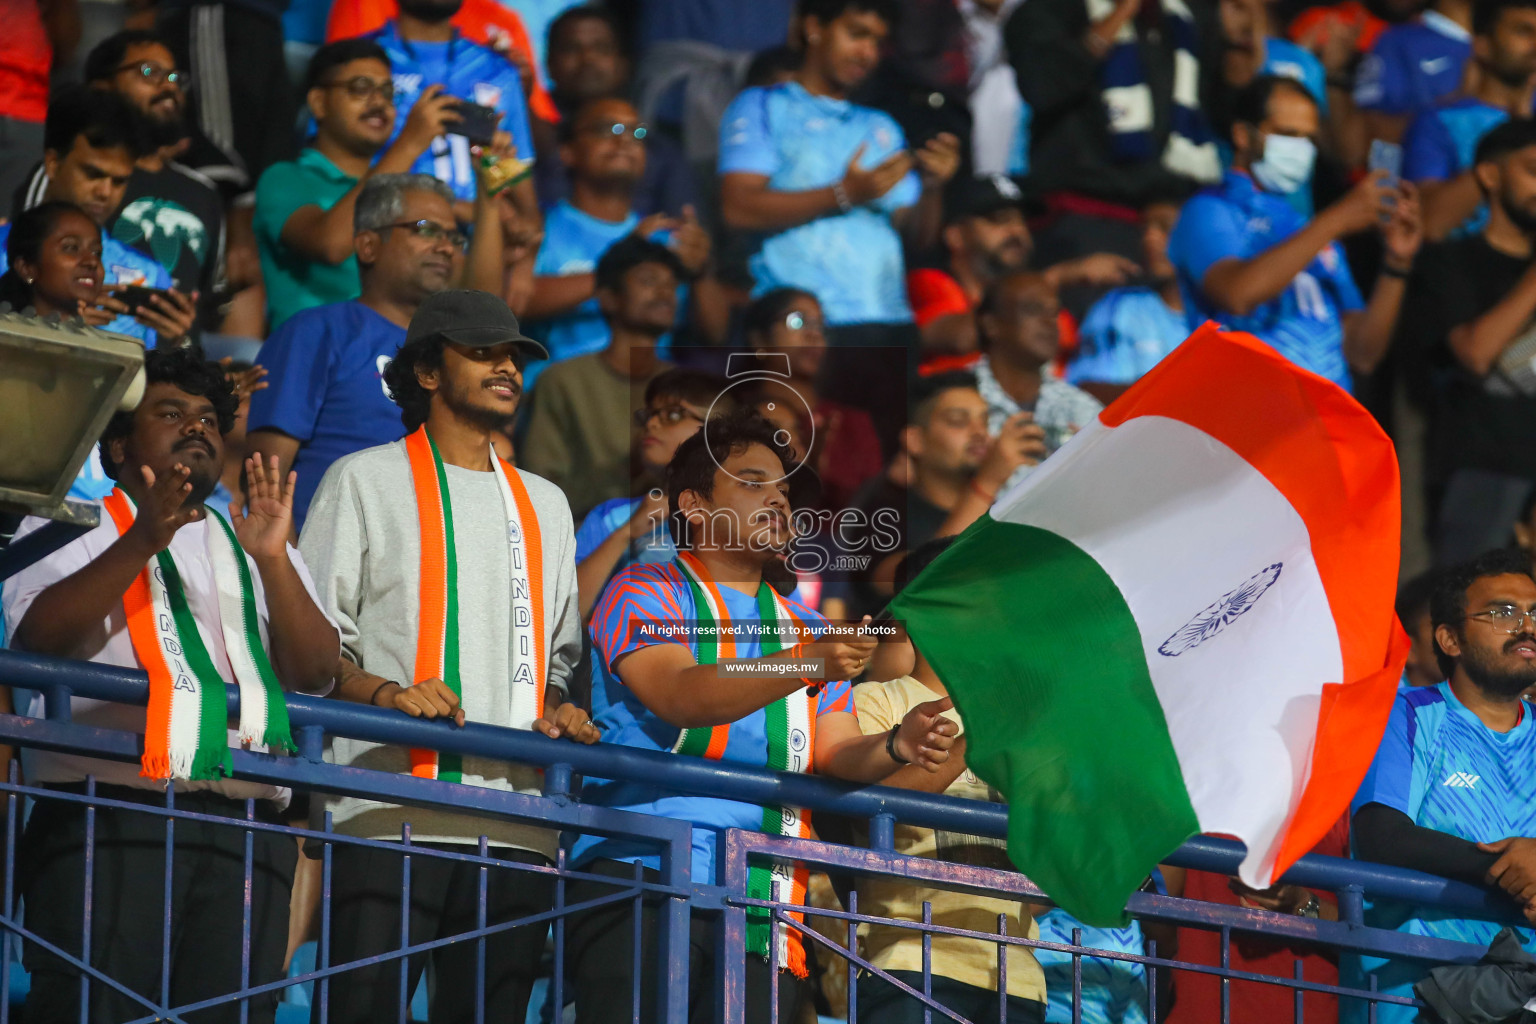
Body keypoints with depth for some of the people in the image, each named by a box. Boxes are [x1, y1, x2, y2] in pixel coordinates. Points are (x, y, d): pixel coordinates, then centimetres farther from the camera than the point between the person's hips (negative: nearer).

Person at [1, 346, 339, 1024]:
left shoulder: (254, 551, 26)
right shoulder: (71, 529, 15)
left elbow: (314, 670, 11)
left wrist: (273, 562, -5)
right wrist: (142, 543, -15)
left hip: (246, 835, 4)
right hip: (109, 819, -4)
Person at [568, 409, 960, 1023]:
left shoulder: (808, 630, 25)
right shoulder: (647, 593, 7)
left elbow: (836, 753, 14)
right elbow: (678, 696, -12)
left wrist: (895, 747, -10)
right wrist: (806, 664, -25)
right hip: (640, 879, -5)